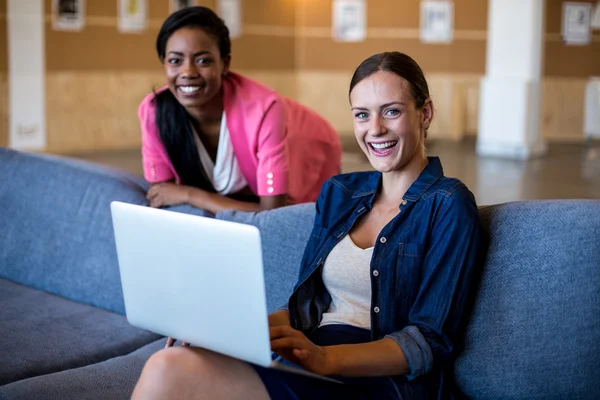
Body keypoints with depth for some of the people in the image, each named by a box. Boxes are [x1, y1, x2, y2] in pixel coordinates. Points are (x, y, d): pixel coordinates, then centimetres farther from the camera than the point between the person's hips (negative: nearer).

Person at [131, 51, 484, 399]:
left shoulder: (448, 206, -2)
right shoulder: (338, 192, 17)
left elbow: (431, 341, -9)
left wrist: (325, 358, -24)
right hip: (306, 369, 5)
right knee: (167, 367, -26)